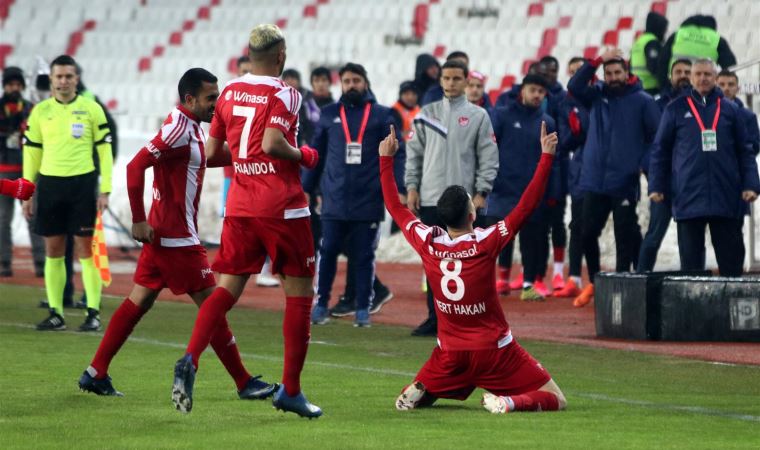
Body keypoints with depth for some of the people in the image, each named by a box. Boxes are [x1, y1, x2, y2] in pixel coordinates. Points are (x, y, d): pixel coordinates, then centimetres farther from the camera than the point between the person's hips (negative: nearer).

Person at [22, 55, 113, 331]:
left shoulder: (91, 109, 1)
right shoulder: (40, 112, 8)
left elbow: (104, 150, 2)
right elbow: (31, 154, 11)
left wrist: (105, 191, -4)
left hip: (83, 184, -3)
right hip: (49, 184, 3)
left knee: (86, 248, -4)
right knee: (53, 249, 5)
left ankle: (93, 313, -1)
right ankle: (55, 314, 10)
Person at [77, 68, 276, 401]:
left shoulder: (190, 128, 12)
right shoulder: (178, 130, -18)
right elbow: (136, 166, -25)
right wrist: (139, 221, -23)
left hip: (164, 233, 10)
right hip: (177, 236, -10)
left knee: (138, 301, 11)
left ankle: (96, 374, 12)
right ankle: (244, 383, 1)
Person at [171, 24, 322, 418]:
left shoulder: (229, 93, 10)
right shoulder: (284, 94, -8)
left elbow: (211, 152, 12)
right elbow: (272, 143, -22)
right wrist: (305, 157, -5)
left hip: (240, 208, 5)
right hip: (282, 208, -5)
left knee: (227, 288, 4)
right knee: (298, 293, 6)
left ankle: (190, 361, -19)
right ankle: (290, 389, 7)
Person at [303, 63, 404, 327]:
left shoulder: (381, 116, 4)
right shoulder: (329, 115, 10)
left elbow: (395, 155, 1)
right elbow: (316, 154, 13)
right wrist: (306, 188, 9)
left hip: (368, 201, -1)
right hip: (334, 201, 1)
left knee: (363, 256, 3)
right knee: (327, 252, 1)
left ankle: (363, 308, 9)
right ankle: (321, 305, 8)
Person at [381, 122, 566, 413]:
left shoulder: (427, 242, -7)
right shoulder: (486, 242, -17)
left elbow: (395, 207, 8)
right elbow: (527, 205, -16)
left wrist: (386, 159, 17)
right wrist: (546, 157, -12)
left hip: (450, 354, 4)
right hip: (494, 351, -4)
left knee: (416, 397, 28)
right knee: (555, 401, 2)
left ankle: (417, 392, -7)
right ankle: (506, 402, -25)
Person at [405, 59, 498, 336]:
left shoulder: (478, 116, 3)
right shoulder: (427, 114, 11)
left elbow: (489, 158, 1)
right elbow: (414, 152, 11)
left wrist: (481, 193, -7)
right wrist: (411, 186, 1)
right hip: (430, 199, 3)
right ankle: (435, 317, 9)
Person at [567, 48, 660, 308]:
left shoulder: (642, 101, 0)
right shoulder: (598, 95, 9)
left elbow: (656, 136, 0)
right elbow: (575, 87, -7)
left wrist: (644, 164, -10)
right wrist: (597, 61, -12)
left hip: (625, 182, -3)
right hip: (594, 181, 3)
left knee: (626, 235, -2)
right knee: (588, 233, 5)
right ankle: (594, 283, 21)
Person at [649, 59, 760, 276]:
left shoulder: (730, 110, 11)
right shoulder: (676, 109, 8)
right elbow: (660, 151, 10)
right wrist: (656, 186, 3)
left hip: (727, 199, 1)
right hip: (689, 199, -1)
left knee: (732, 260, 0)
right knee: (691, 260, 2)